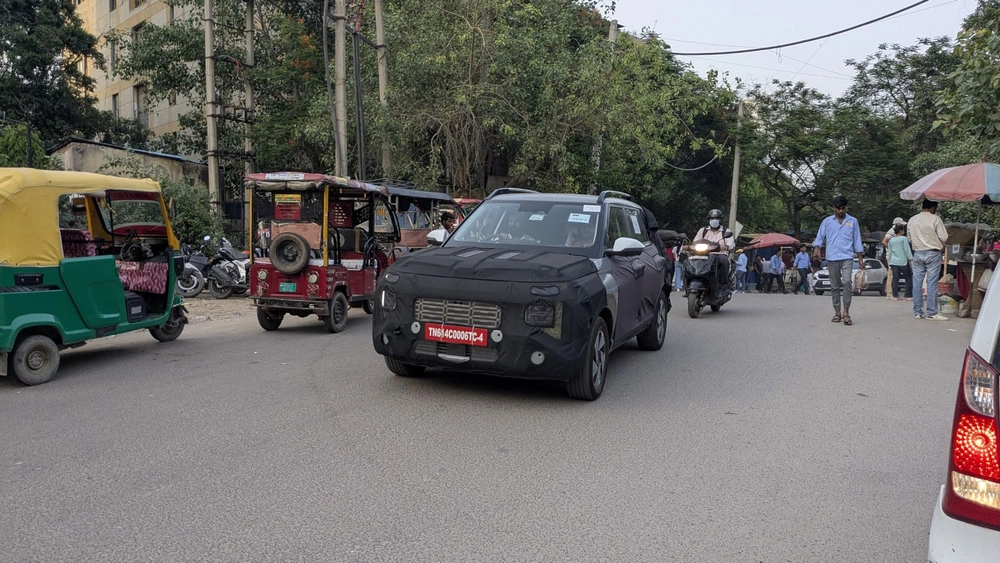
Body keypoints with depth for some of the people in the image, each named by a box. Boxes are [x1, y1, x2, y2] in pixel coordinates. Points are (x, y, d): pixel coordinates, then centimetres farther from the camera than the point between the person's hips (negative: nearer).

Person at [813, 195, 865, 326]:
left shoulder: (853, 221, 9)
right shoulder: (827, 221, 8)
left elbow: (857, 241, 11)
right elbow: (819, 237, 6)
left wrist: (860, 259, 8)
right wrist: (817, 248, -15)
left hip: (847, 257, -1)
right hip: (832, 258, 2)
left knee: (846, 282, -19)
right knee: (835, 286, 6)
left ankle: (846, 312, -16)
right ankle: (837, 312, 14)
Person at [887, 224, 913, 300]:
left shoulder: (891, 240, 12)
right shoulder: (904, 239, -5)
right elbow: (907, 250, -8)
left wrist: (889, 263, 22)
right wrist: (911, 260, -5)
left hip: (893, 262, 5)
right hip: (903, 262, -5)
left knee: (895, 278, 1)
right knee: (909, 277, 6)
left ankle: (895, 295, -4)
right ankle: (909, 295, 3)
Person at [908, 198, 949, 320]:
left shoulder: (912, 220, 6)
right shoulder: (935, 219, -8)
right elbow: (944, 238, -8)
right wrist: (941, 247, 11)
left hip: (918, 253, 4)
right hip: (933, 253, -4)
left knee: (917, 283, 6)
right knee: (932, 283, -2)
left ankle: (917, 312, 9)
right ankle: (932, 313, -1)